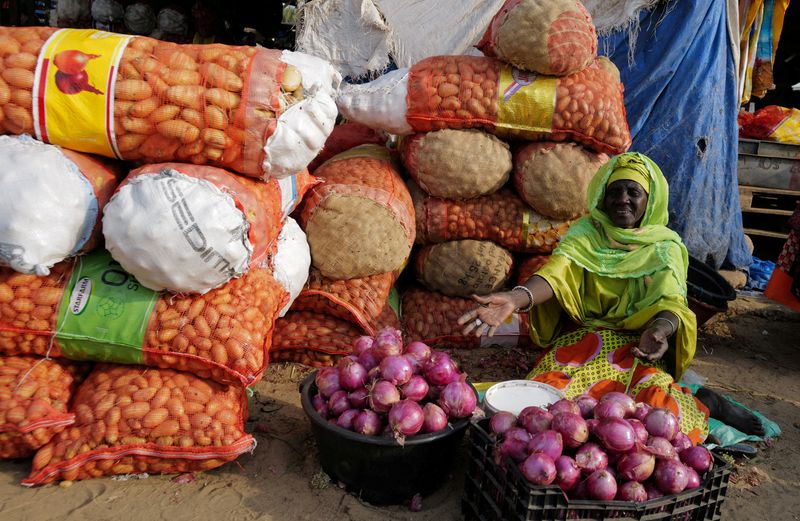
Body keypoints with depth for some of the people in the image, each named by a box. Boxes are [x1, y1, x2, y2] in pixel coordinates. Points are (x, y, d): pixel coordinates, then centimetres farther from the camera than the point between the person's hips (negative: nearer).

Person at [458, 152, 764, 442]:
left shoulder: (665, 247, 3)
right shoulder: (586, 233, 2)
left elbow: (670, 301, -12)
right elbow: (558, 270, -17)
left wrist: (659, 330, -39)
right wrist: (517, 298, -40)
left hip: (639, 345, -1)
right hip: (584, 337, 2)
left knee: (659, 410, -33)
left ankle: (705, 402, 4)